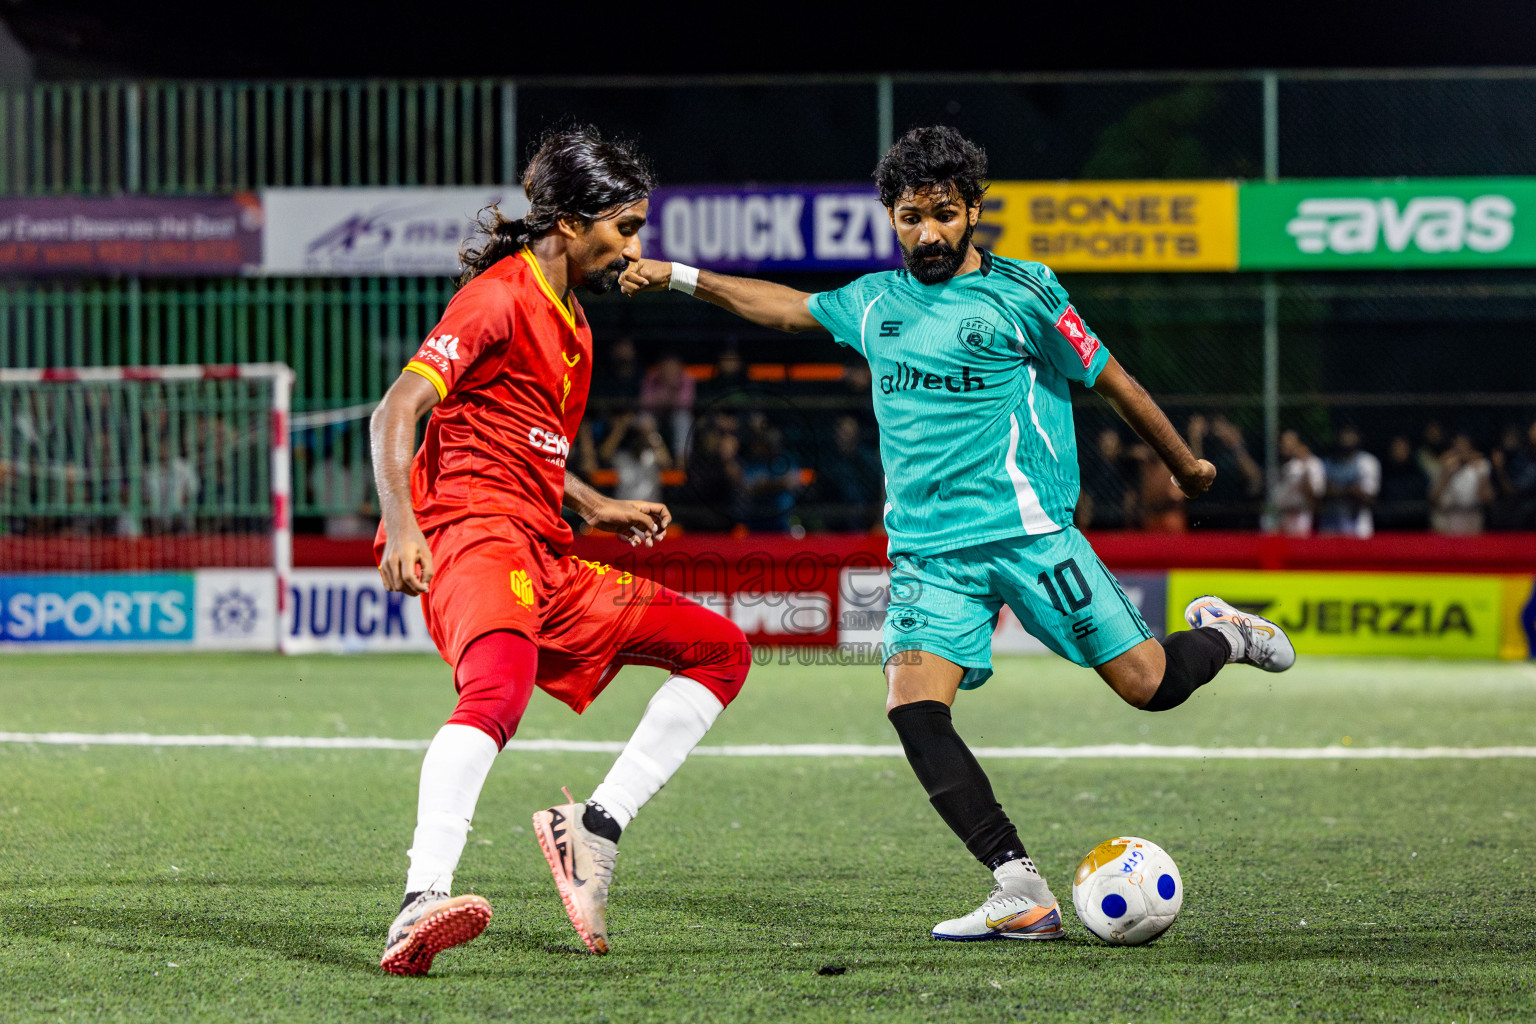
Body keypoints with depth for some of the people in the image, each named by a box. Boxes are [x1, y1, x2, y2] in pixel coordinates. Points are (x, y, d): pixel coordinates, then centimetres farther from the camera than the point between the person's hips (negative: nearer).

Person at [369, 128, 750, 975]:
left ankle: (595, 826, 1)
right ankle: (421, 905, -53)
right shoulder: (500, 299, -5)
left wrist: (596, 509, 31)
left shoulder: (571, 324, 24)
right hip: (473, 533, -10)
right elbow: (399, 411, -16)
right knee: (501, 685, -38)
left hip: (547, 560, 10)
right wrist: (400, 524, -30)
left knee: (720, 650, 11)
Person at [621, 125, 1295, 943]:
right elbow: (784, 306, 28)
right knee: (913, 706, -18)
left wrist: (1186, 466, 13)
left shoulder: (1021, 294, -3)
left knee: (1149, 686, -7)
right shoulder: (876, 301, 12)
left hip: (1028, 532, -4)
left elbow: (1110, 381, 5)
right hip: (927, 551, 4)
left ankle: (1222, 634, 30)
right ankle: (1023, 896, -18)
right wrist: (680, 277, 27)